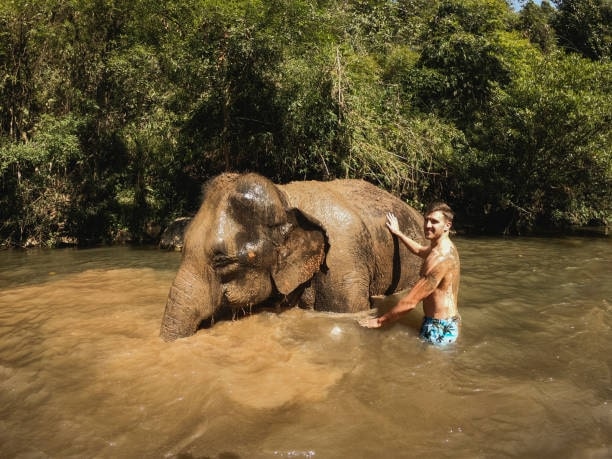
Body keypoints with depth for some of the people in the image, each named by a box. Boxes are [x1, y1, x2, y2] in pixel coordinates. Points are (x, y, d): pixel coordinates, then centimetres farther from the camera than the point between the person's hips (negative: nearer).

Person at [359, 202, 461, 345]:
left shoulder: (440, 258, -25)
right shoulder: (444, 247, 7)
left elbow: (410, 302, -24)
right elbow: (419, 250, 33)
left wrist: (380, 321, -15)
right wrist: (398, 233, 34)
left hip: (440, 329, -10)